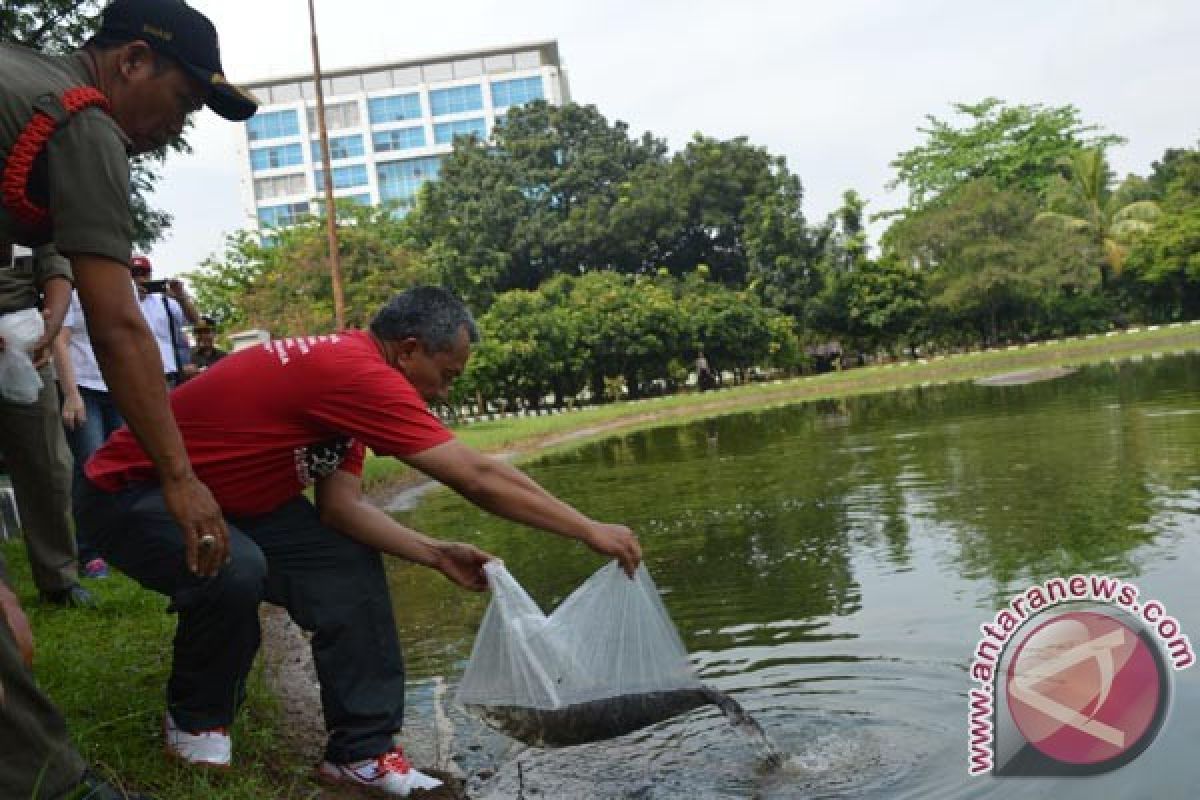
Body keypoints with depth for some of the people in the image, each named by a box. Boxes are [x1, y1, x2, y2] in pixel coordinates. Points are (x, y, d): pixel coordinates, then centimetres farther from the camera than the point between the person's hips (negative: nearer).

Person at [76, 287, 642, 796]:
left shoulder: (346, 369, 1)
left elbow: (339, 504, -5)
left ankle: (361, 749, 0)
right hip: (132, 490, -9)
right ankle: (196, 720, -4)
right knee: (234, 570, -35)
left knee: (350, 568, -4)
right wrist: (590, 531, -21)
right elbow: (477, 477, -29)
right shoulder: (356, 371, -29)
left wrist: (436, 555, -14)